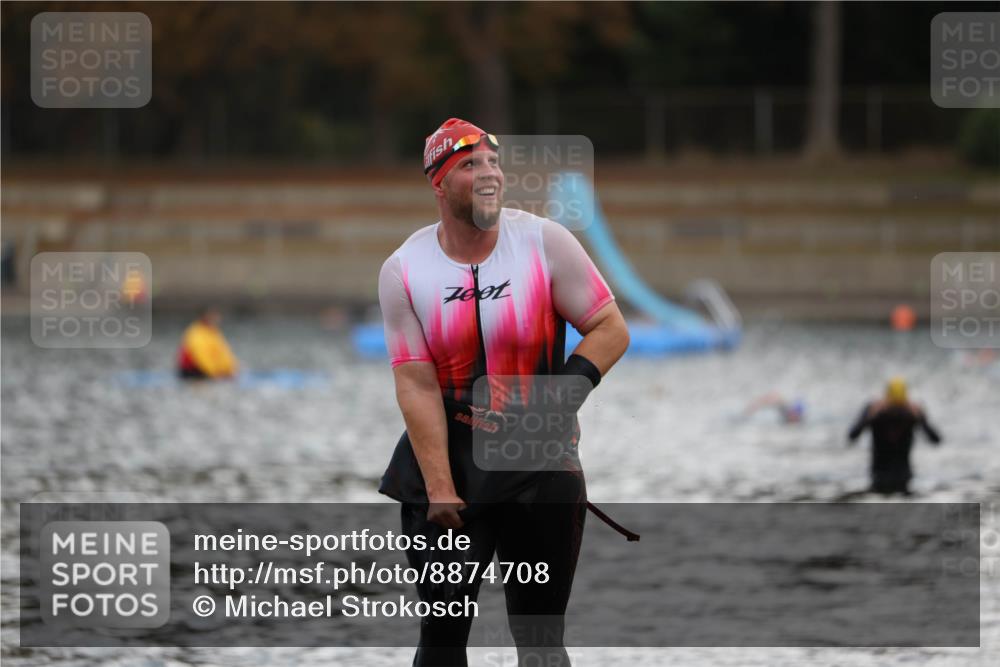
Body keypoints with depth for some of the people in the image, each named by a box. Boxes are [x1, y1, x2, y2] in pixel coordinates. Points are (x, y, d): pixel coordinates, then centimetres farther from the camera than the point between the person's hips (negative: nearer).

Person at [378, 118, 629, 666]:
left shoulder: (543, 242, -5)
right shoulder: (404, 271, -4)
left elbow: (610, 329, -1)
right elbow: (416, 384, -8)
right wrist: (440, 489, -14)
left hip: (542, 468, -1)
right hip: (445, 458, 1)